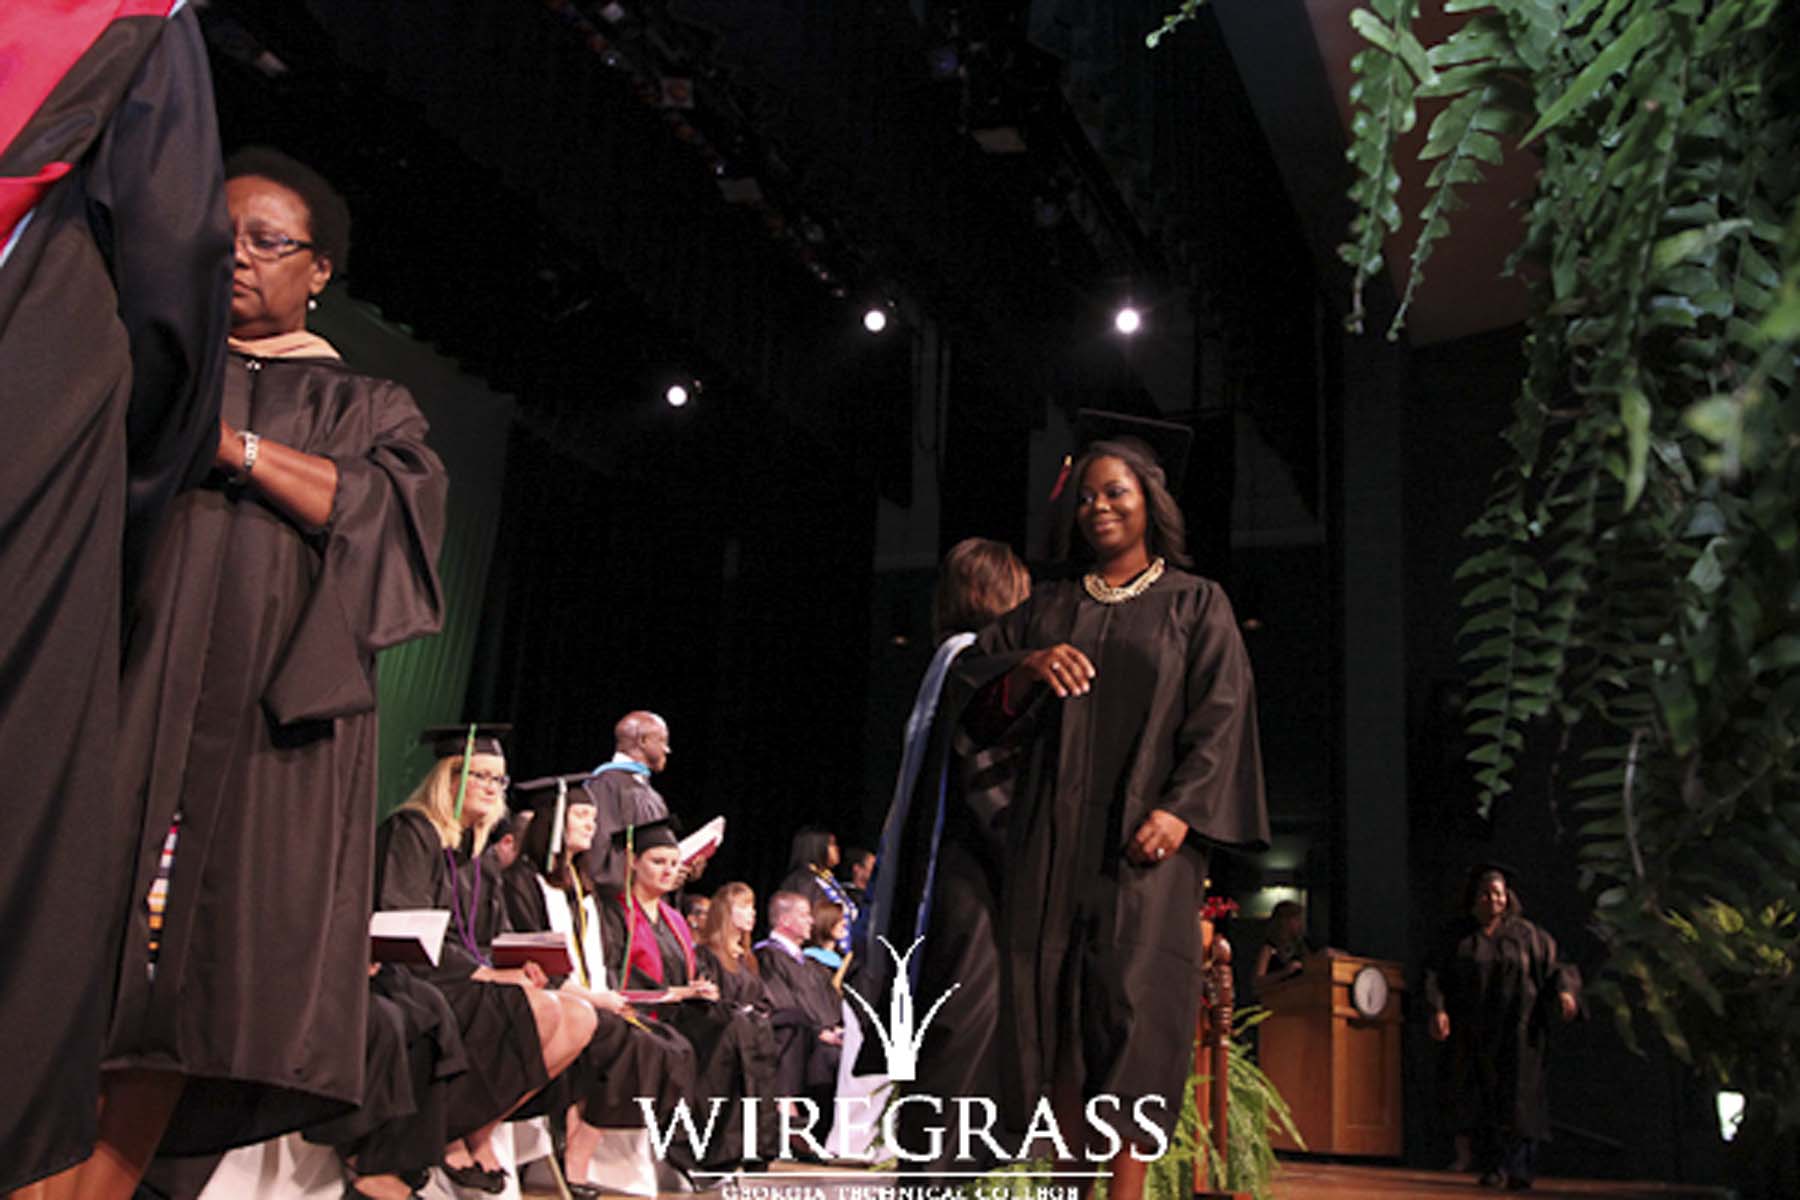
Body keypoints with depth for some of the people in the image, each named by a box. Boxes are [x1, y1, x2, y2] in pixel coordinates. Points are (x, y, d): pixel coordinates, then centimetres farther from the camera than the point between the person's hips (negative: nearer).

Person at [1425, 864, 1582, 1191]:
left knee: (1518, 1099, -6)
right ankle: (1490, 1166, 10)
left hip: (1517, 1034, -1)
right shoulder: (1457, 935, 8)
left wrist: (1565, 991, -15)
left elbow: (1555, 965, 6)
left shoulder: (1526, 934, 9)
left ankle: (1520, 1167, -1)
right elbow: (1434, 974, 3)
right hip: (1471, 1035, 1)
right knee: (1475, 1099, -2)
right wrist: (1437, 1009, -12)